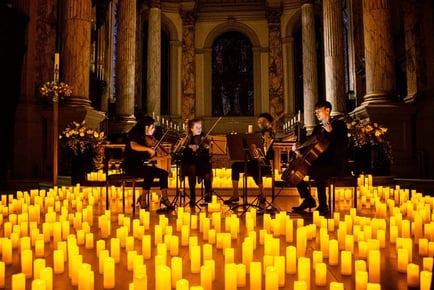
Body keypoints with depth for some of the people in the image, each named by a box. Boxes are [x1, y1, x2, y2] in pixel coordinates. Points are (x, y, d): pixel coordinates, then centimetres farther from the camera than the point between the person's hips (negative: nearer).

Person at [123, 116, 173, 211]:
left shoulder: (149, 138, 12)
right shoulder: (135, 134, -7)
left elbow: (160, 152, 9)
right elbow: (133, 146, -30)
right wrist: (148, 148, -36)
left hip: (143, 166, 7)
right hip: (132, 166, -7)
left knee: (164, 173, -9)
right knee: (150, 174, -30)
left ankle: (164, 199, -6)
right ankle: (142, 199, -12)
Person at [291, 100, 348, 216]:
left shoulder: (339, 124, 1)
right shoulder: (318, 128, 21)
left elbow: (343, 144, -13)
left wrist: (331, 131, -24)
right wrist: (298, 147, -2)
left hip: (335, 163, -7)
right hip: (319, 161, 7)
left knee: (317, 172, -36)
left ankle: (323, 206, -21)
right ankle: (308, 199, 5)